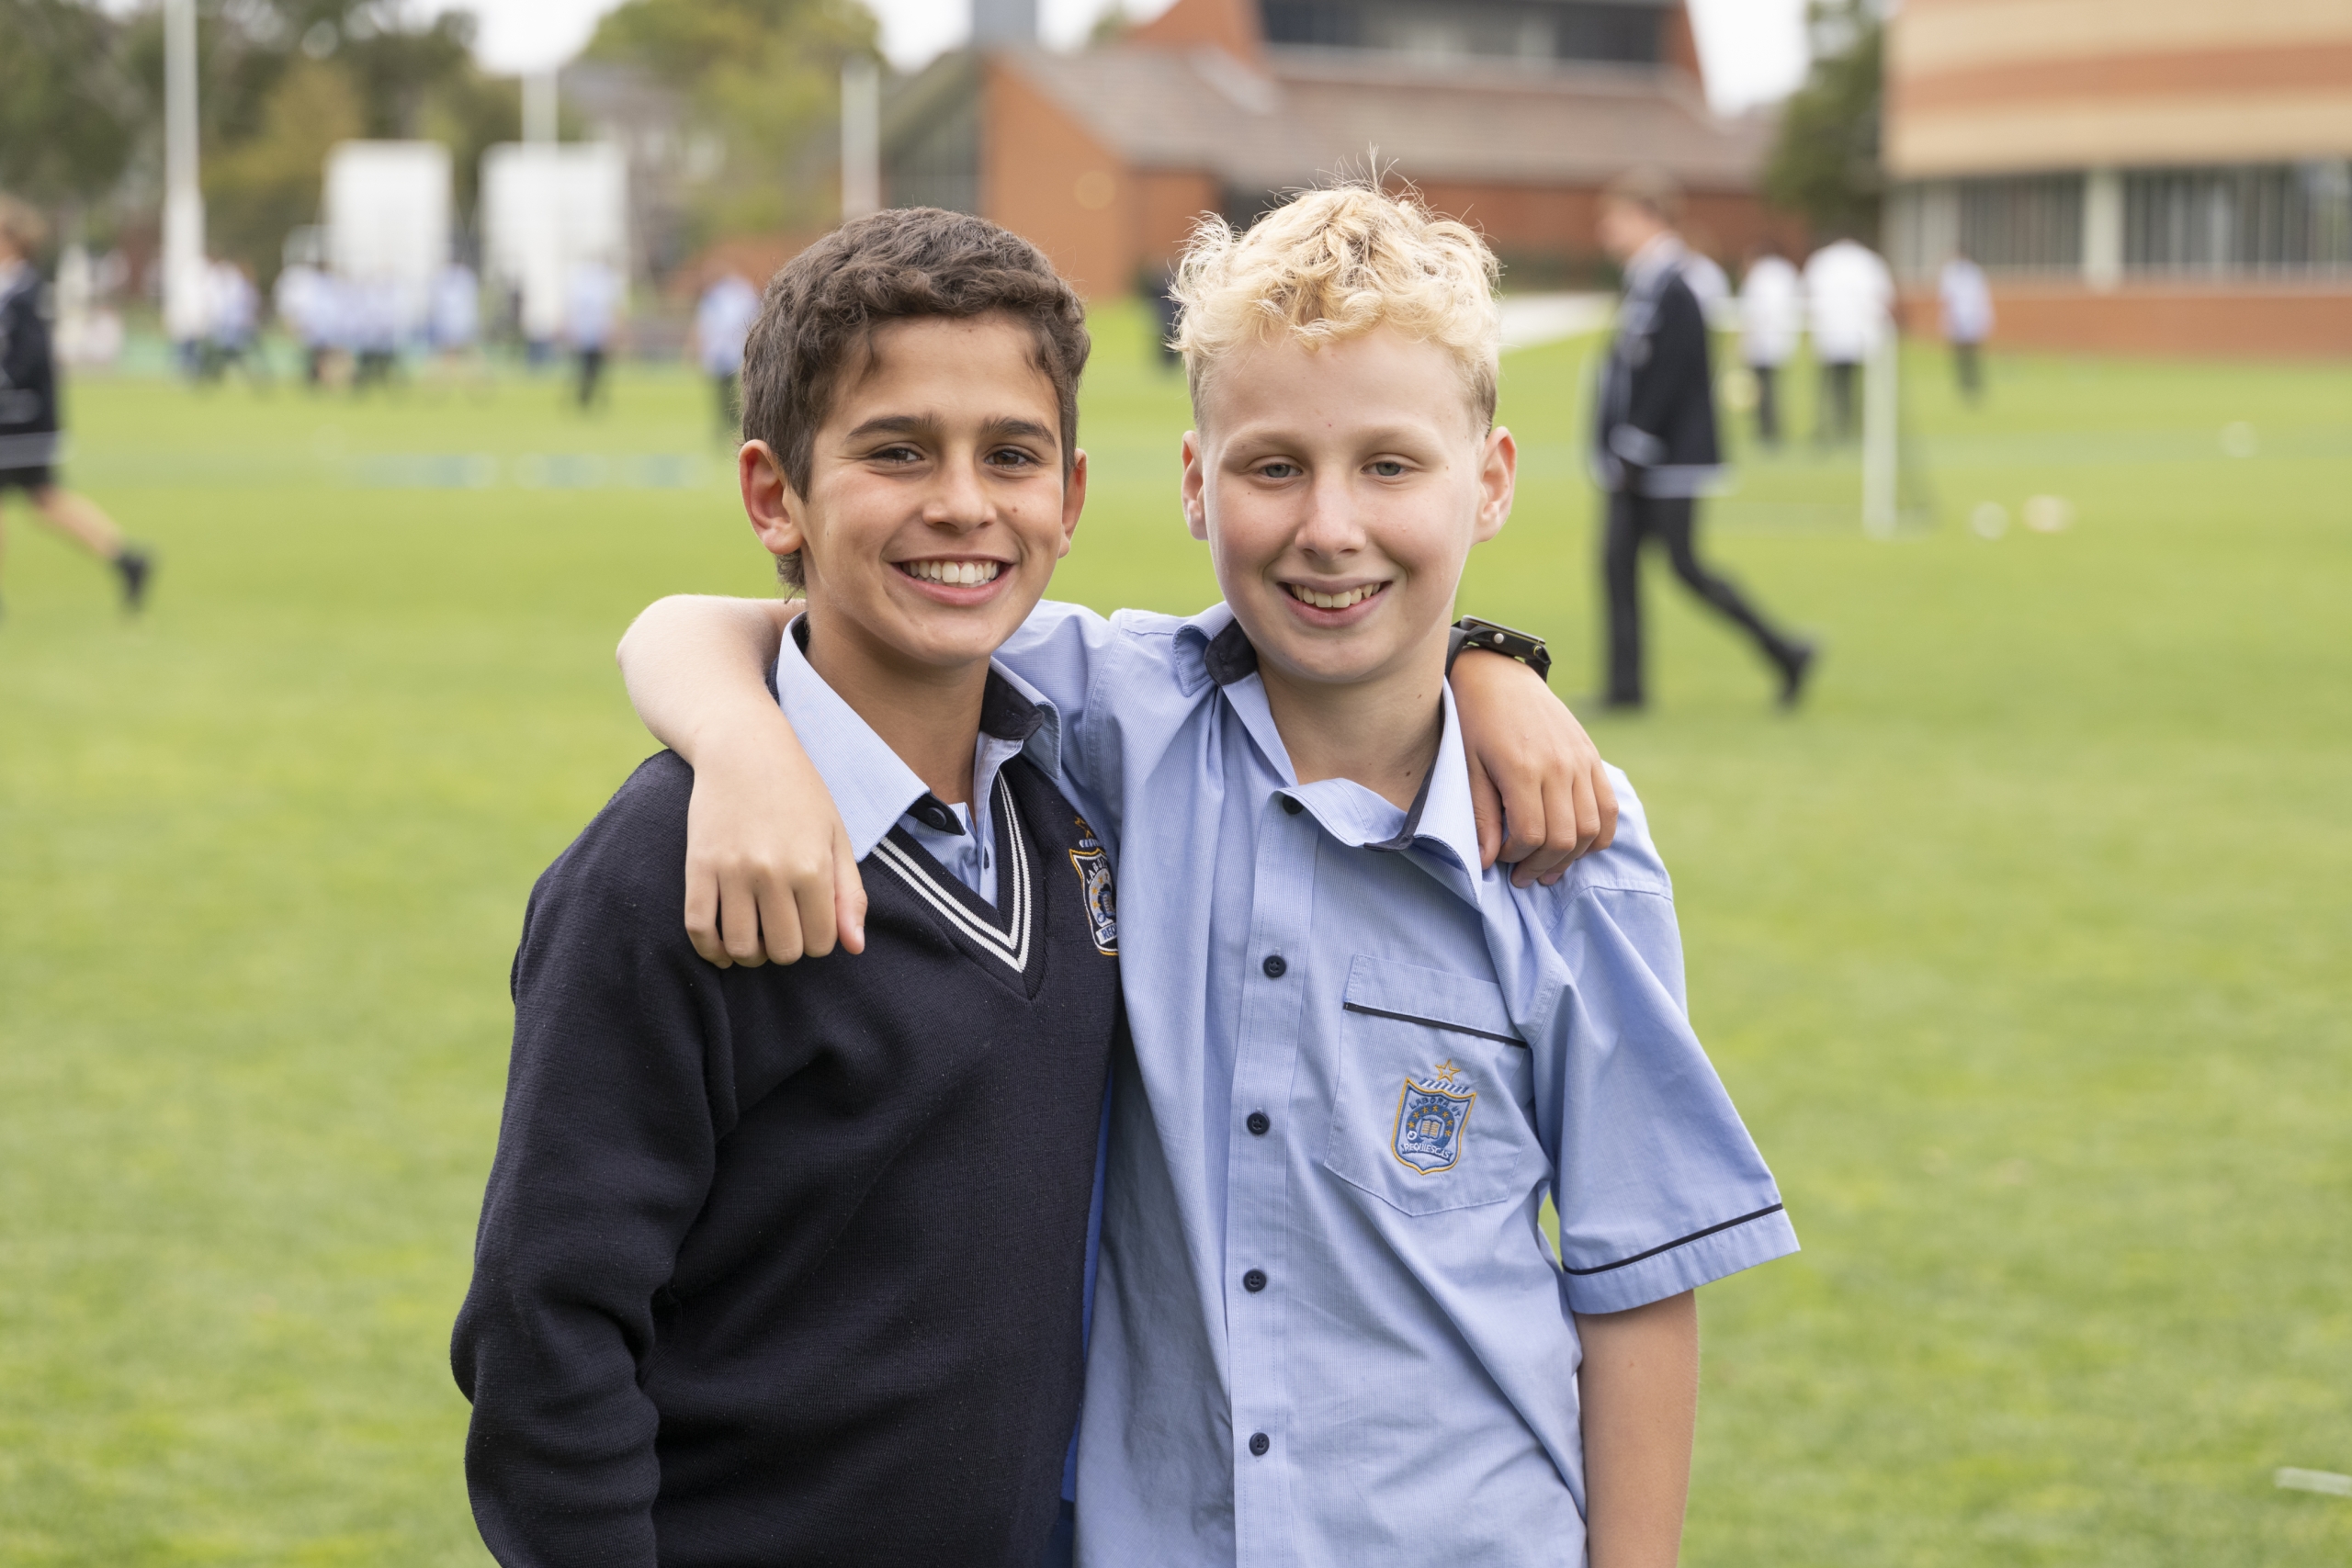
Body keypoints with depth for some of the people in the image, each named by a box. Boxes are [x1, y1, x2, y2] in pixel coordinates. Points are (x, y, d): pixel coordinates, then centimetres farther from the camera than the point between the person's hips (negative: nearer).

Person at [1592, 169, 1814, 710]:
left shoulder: (1674, 292, -18)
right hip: (1637, 463, 9)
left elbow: (1667, 380, -22)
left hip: (1672, 460, -9)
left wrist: (1633, 451, -21)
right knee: (1618, 559, 5)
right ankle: (1626, 684, 8)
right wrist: (1618, 451, 17)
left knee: (1684, 565, -4)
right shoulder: (1642, 285, 11)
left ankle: (1785, 652, 7)